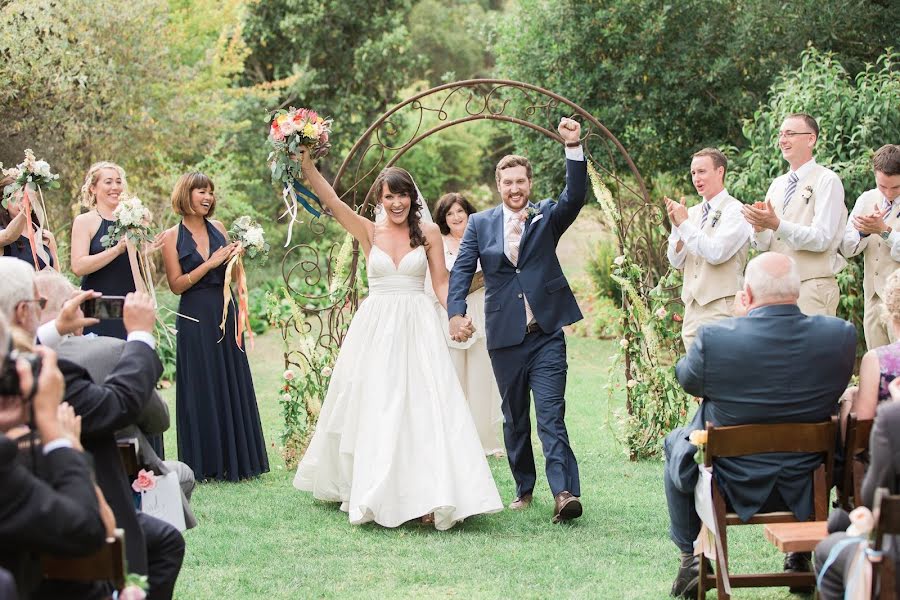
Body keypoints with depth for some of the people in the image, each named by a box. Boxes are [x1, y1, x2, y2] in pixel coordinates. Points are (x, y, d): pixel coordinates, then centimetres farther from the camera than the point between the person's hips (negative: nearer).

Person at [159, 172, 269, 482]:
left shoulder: (218, 228, 8)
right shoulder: (172, 237, -3)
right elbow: (176, 284, -8)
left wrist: (235, 258, -4)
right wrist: (211, 263, -14)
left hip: (225, 314, 4)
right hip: (195, 319, -4)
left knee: (233, 385, 7)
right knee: (202, 390, 1)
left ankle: (235, 458, 17)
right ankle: (206, 464, 10)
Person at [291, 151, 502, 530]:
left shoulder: (429, 233, 5)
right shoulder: (369, 232, 6)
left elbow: (441, 283, 4)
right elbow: (329, 199, -3)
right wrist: (306, 164, -16)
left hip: (417, 328, -1)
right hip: (375, 328, 1)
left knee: (423, 408, -9)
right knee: (372, 410, 4)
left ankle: (431, 497, -11)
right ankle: (372, 494, 15)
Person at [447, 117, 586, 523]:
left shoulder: (547, 218, 5)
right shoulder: (480, 224, 7)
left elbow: (575, 197, -13)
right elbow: (462, 270, 0)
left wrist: (574, 148, -25)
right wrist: (456, 312, -16)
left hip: (546, 334, -2)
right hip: (505, 337, 2)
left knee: (551, 415, -11)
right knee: (514, 417, 12)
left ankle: (564, 491, -19)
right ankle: (524, 487, 25)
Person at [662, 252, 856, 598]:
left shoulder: (714, 338, -25)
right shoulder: (841, 335, -17)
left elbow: (687, 379, -3)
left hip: (733, 487, -2)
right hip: (808, 490, 2)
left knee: (675, 444, 31)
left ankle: (692, 558, 36)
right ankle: (802, 554, 46)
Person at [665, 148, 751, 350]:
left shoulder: (735, 211, -5)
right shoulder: (692, 212, 14)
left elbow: (716, 253, -17)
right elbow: (677, 262, 12)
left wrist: (685, 223, -11)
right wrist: (676, 225, -2)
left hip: (721, 308, -7)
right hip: (692, 308, 7)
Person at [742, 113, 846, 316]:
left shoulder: (827, 181, -4)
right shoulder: (777, 184, 16)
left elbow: (822, 239, -15)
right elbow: (763, 244, 11)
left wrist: (776, 224, -24)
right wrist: (759, 227, -12)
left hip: (813, 286, -6)